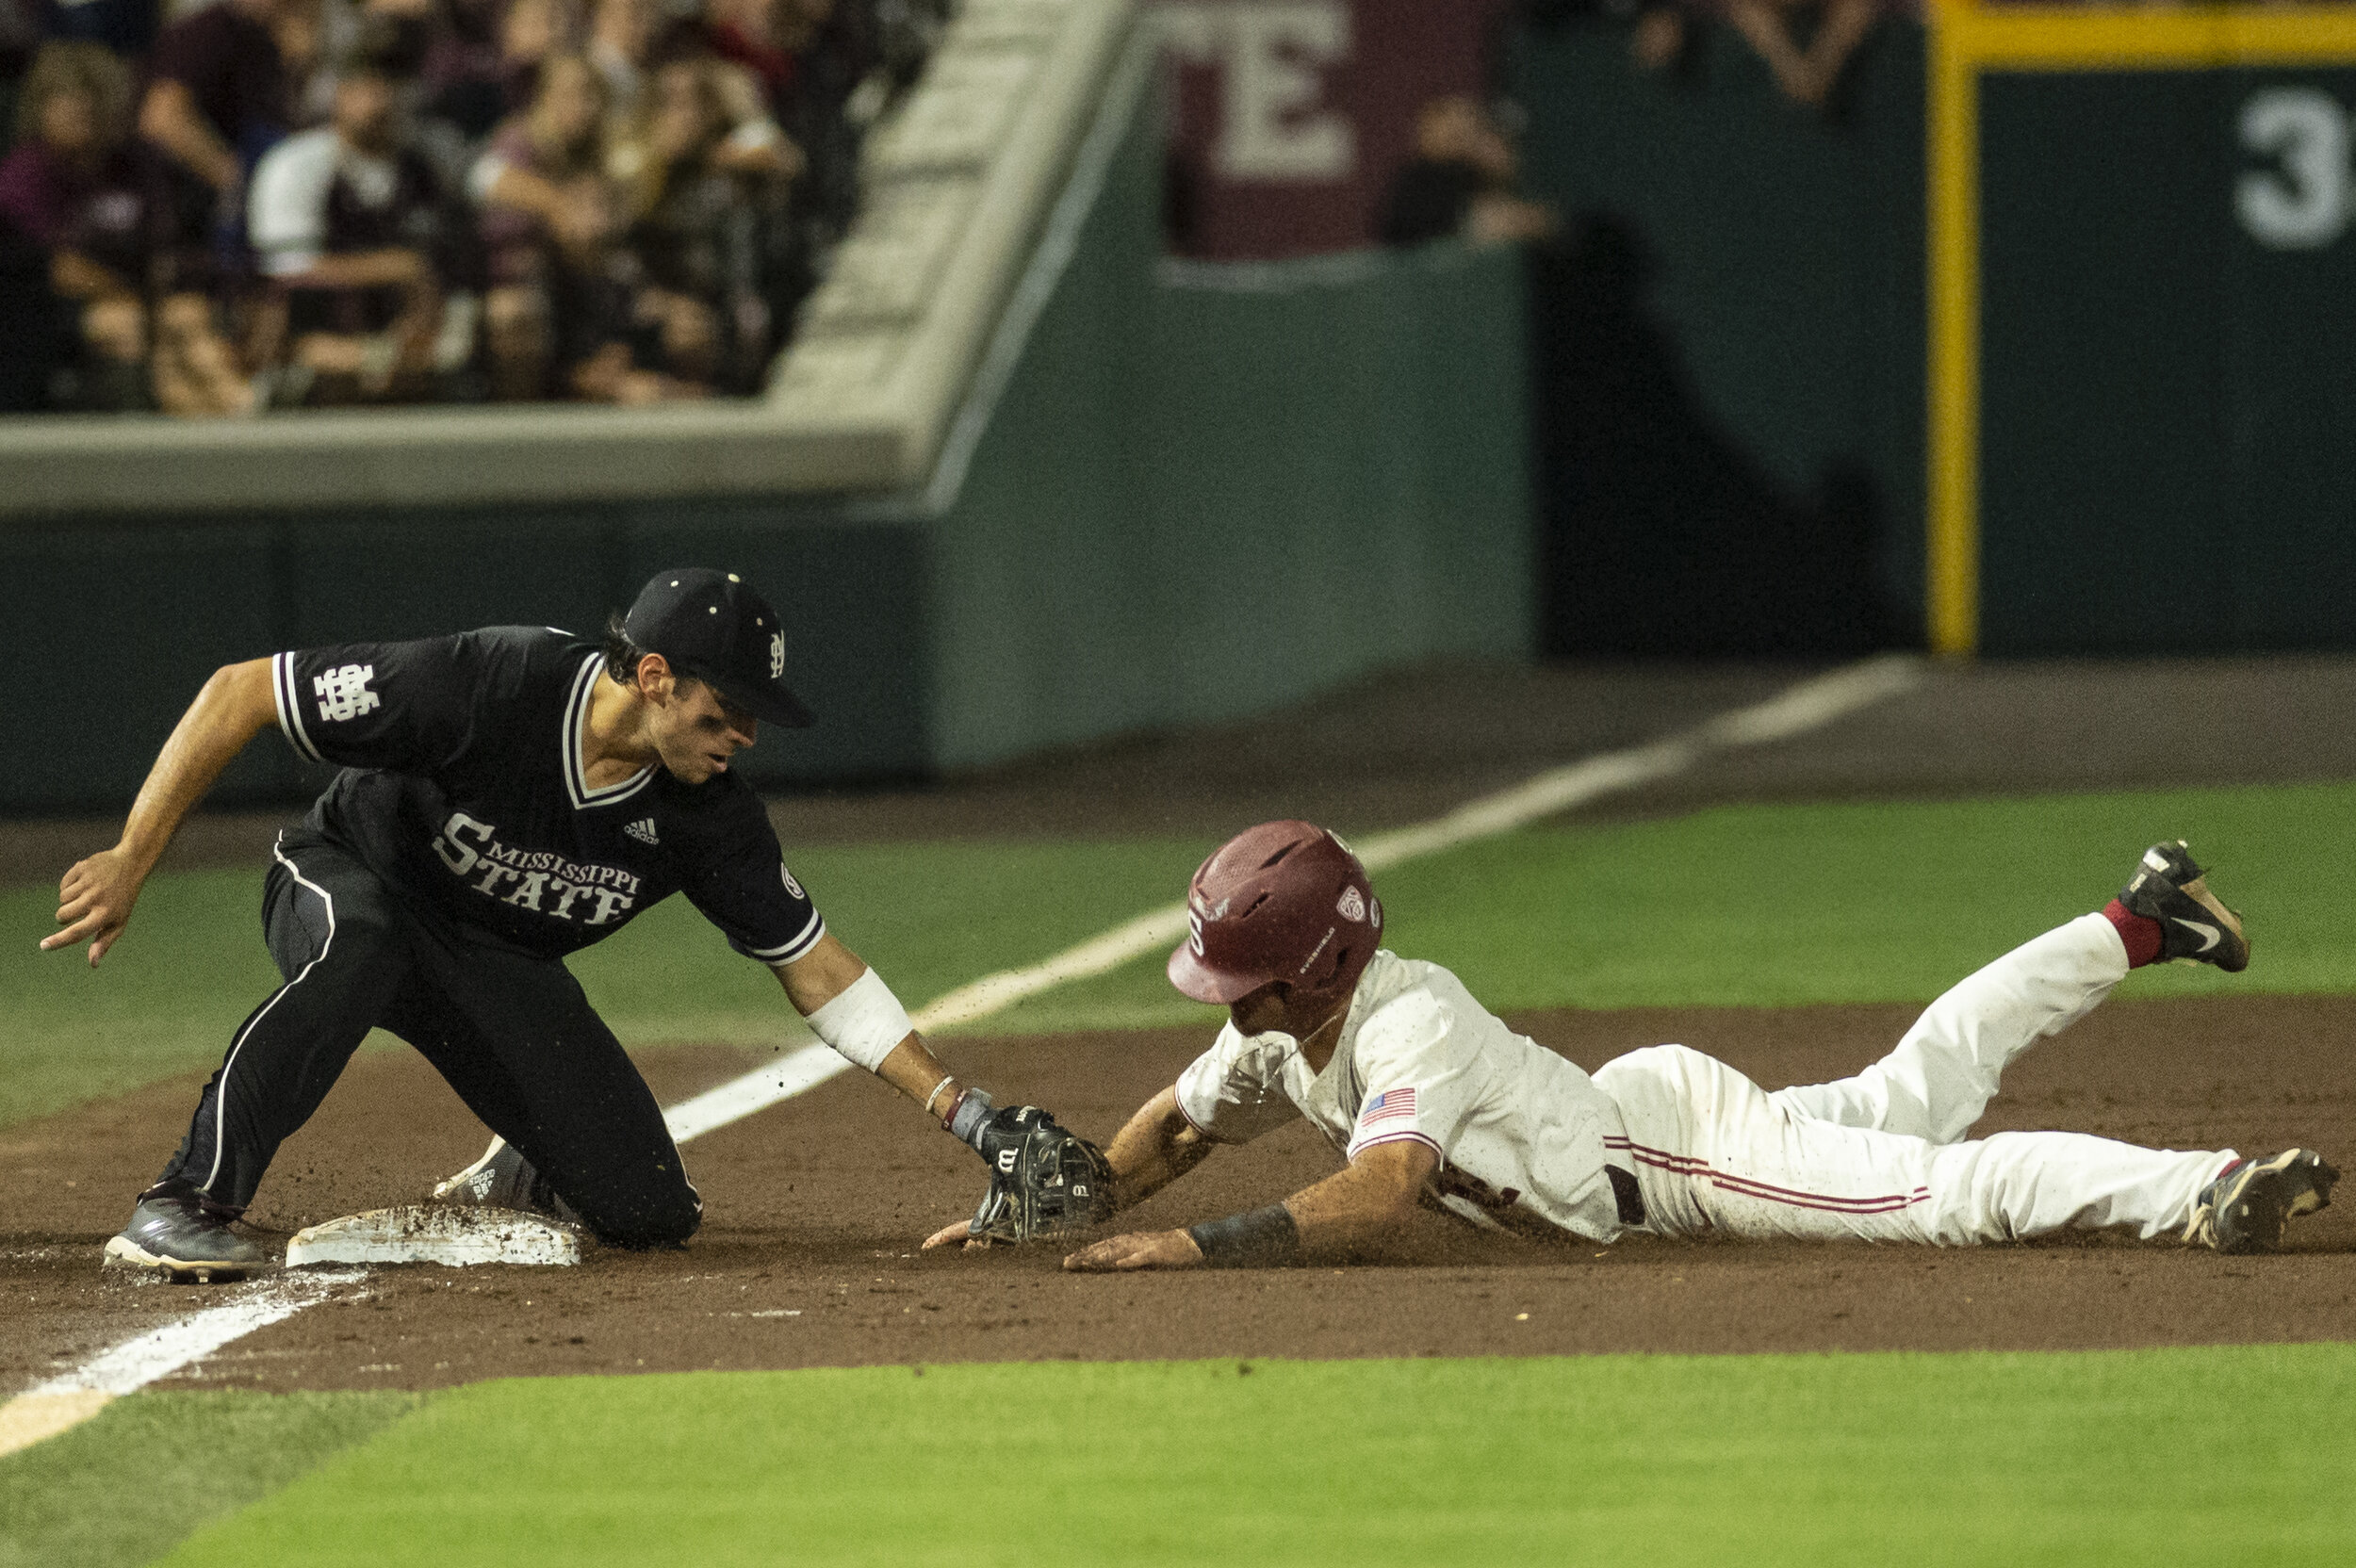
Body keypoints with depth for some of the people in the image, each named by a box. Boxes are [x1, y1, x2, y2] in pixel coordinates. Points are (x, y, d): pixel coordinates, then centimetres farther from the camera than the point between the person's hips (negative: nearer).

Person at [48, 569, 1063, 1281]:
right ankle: (184, 1210, -39)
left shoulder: (710, 817, -18)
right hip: (344, 883, -4)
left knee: (651, 1215, -10)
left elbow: (816, 971, -6)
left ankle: (523, 1177, 26)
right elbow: (237, 694, -28)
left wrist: (963, 1110, -13)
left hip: (502, 970, 5)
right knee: (362, 943, -44)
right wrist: (128, 865, -30)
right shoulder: (484, 687, -34)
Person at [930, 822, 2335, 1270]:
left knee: (1944, 1185, -24)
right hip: (1631, 1110, 9)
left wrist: (1194, 1247, -48)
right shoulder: (1286, 1032, -4)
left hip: (1684, 1151, -9)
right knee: (1908, 1097, 24)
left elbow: (1376, 1202, -47)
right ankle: (2138, 924, 36)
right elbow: (1176, 1127, 13)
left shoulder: (1407, 1032, -32)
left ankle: (2213, 1187, -32)